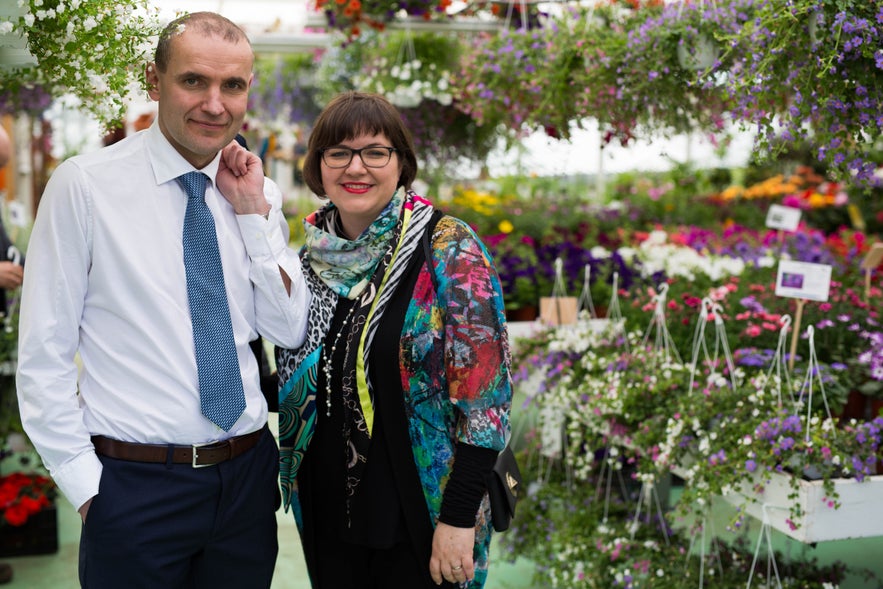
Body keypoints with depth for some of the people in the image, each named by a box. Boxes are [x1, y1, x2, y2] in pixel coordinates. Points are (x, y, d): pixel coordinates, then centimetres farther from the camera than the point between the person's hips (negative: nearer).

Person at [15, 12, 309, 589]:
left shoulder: (258, 194, 5)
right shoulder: (84, 185, -9)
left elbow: (290, 332, 1)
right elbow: (44, 353, -8)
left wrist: (254, 212, -7)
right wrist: (84, 483, -8)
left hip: (247, 475, 4)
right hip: (136, 486, -4)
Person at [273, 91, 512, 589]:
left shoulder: (448, 249, -13)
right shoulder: (312, 253, 2)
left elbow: (484, 396, -15)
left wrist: (459, 518, -17)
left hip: (418, 517, -4)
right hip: (325, 512, 5)